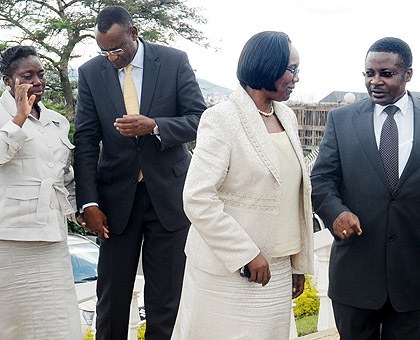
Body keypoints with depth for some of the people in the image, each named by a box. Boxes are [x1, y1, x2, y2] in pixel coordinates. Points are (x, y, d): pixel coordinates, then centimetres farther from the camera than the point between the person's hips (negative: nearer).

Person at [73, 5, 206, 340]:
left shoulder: (174, 61, -2)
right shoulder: (91, 73, 1)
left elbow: (199, 119, -4)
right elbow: (85, 141, 0)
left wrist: (154, 126, -23)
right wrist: (89, 202, -8)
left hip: (168, 193, -1)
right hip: (117, 196, 1)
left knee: (166, 297, 8)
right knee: (112, 294, 8)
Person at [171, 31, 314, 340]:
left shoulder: (287, 118, 10)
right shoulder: (221, 120, -12)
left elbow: (296, 195, 13)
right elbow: (197, 198, -19)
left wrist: (300, 262, 13)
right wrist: (247, 254, -19)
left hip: (276, 271, 7)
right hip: (228, 272, -7)